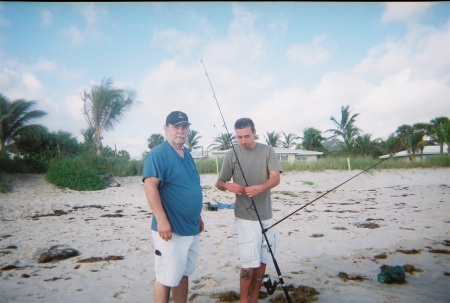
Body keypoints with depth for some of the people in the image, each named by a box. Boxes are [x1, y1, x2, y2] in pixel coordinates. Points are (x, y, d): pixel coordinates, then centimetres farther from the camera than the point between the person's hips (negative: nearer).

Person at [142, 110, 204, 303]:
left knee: (183, 274, 17)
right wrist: (162, 220, -26)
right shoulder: (158, 154, -13)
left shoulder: (187, 155, 13)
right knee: (167, 278, 2)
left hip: (191, 228, 8)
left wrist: (198, 217, 21)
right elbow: (150, 186, -22)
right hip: (171, 229, -8)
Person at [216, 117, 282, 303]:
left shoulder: (267, 150, 1)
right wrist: (227, 185, -25)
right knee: (249, 263, -4)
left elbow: (276, 178, -8)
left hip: (266, 214, 3)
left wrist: (260, 188, -29)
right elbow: (219, 182, 0)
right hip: (246, 216, -3)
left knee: (262, 260, 10)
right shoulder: (231, 154, -3)